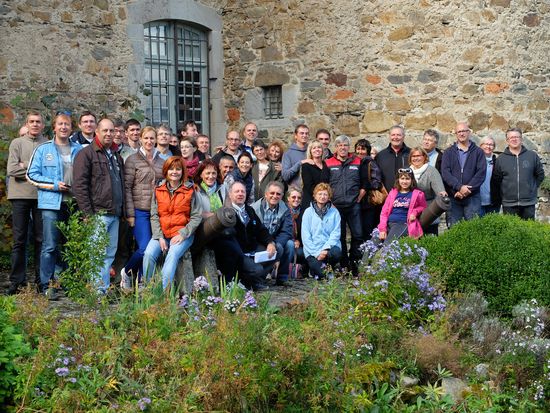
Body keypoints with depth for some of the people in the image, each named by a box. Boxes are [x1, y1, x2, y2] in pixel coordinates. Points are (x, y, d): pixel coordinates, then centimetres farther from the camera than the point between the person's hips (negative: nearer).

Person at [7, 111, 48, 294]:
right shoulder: (17, 143, 7)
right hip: (21, 195, 0)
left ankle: (41, 280, 11)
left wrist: (26, 166, -9)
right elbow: (12, 169, -4)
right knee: (19, 240, 3)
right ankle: (17, 281, 8)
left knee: (41, 238, 4)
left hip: (41, 195, 0)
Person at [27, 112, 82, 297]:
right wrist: (54, 184, -10)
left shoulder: (79, 149, 12)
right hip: (52, 203, -3)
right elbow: (32, 175, 1)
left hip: (74, 204, 4)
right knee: (50, 247, -7)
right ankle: (46, 285, -1)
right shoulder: (43, 149, 4)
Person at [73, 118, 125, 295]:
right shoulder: (86, 154, -4)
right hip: (98, 214, -8)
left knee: (110, 254, 9)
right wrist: (88, 213, -17)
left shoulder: (116, 155, 20)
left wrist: (122, 210, 17)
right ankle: (98, 290, -7)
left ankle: (105, 289, 14)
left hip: (114, 214, 8)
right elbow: (80, 185, -11)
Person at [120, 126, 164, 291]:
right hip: (140, 211, -5)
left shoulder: (161, 161, 14)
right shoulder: (132, 160, -1)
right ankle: (126, 272, 14)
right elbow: (127, 188, -5)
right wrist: (130, 214, -10)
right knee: (145, 248, -13)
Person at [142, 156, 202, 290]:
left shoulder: (190, 191, 4)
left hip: (182, 234, -2)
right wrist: (160, 237, -8)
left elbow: (196, 217, 1)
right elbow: (154, 216, 6)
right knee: (149, 254, -23)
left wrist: (183, 234, -11)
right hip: (161, 233, 3)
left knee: (172, 255, -30)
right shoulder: (158, 191, 11)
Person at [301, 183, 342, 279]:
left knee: (336, 253, -34)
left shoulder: (334, 212, 7)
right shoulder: (308, 212, 4)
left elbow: (336, 233, 1)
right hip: (313, 250, -1)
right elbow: (305, 236, -1)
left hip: (329, 247, 1)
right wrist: (317, 252, -11)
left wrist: (326, 248, -15)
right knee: (320, 273, -25)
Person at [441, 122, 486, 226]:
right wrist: (459, 187, -16)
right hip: (453, 198, 1)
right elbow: (445, 173, -3)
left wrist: (467, 189, -13)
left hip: (472, 197, -1)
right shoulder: (448, 152, 10)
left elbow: (481, 173, -3)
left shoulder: (478, 152, 9)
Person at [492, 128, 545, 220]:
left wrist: (532, 188, 9)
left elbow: (540, 174, 12)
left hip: (528, 203, 0)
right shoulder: (501, 159, 3)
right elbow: (496, 180, 8)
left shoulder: (532, 155, 4)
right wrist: (504, 192, 6)